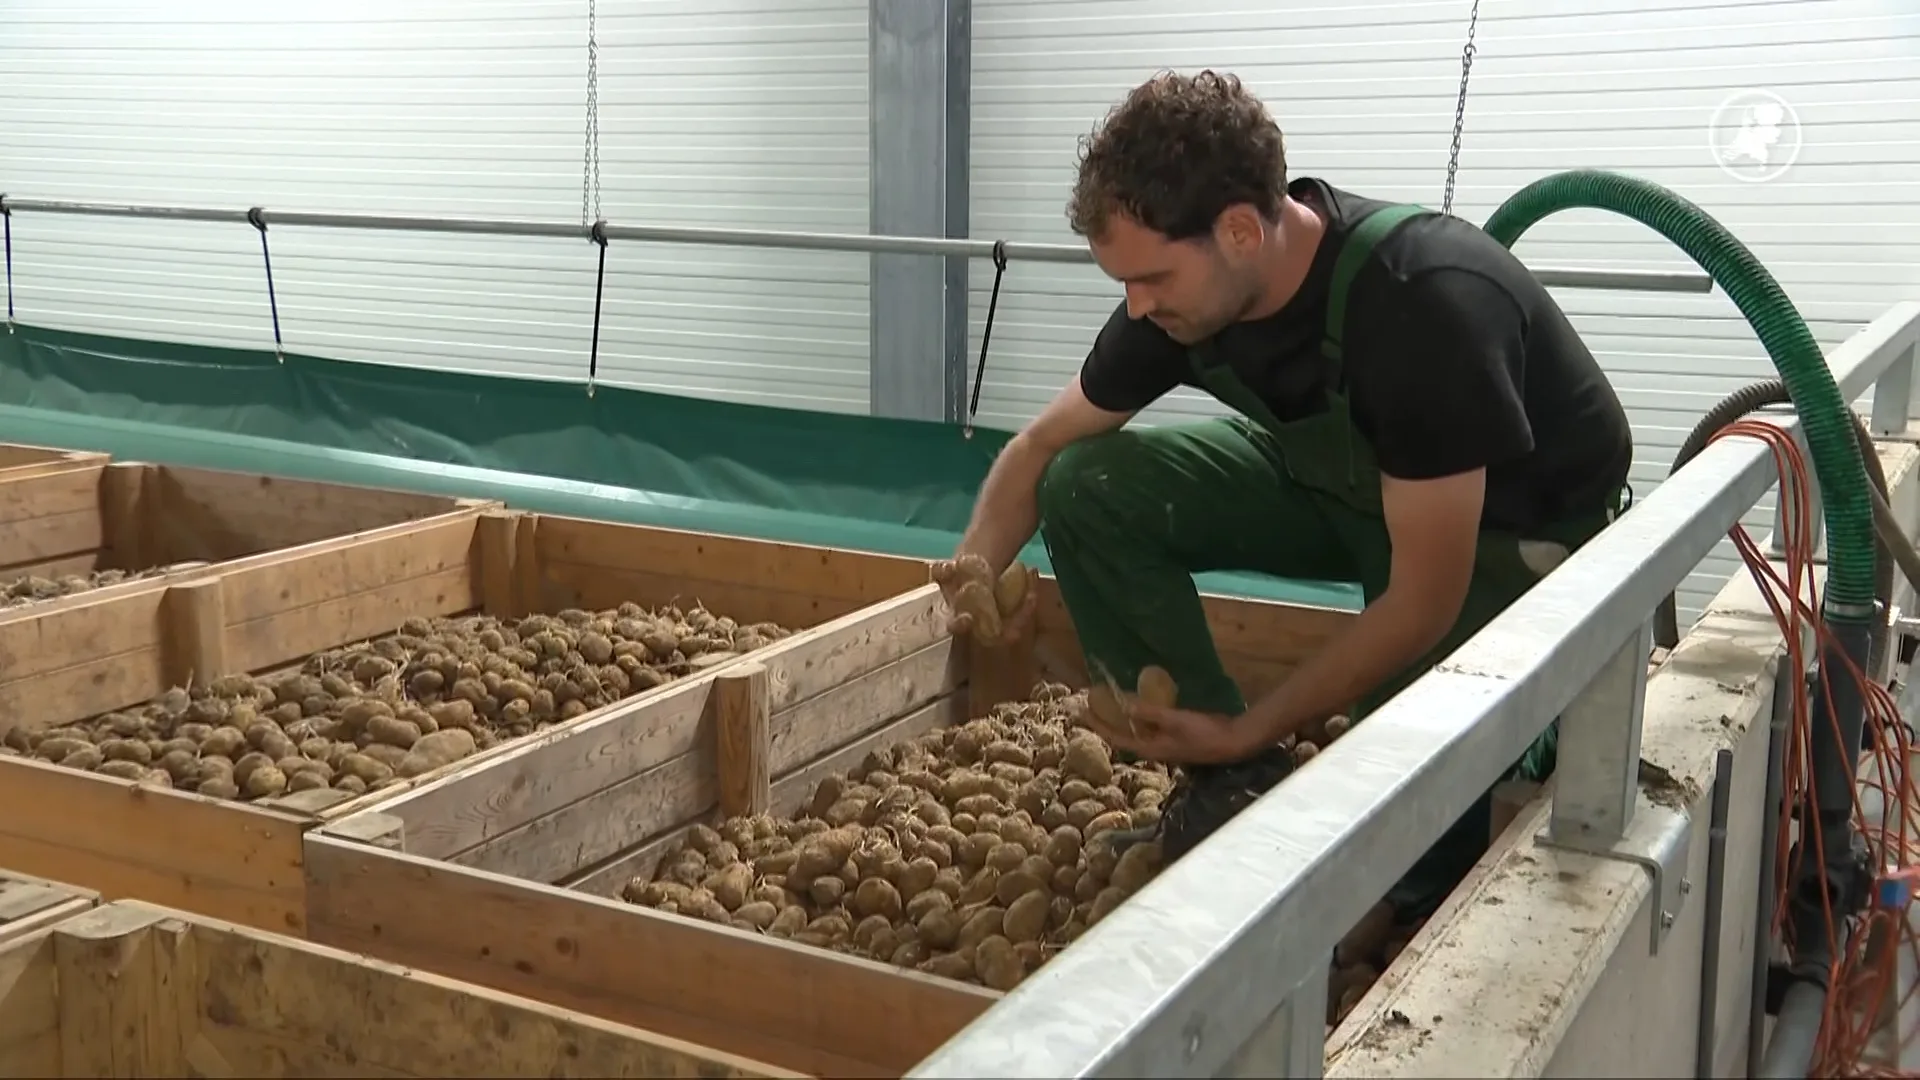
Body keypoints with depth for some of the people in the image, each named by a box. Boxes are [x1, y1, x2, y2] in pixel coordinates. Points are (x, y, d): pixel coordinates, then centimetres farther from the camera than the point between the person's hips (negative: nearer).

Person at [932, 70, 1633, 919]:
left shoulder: (1427, 305, -37)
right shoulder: (1182, 286, -17)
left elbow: (1424, 600, -30)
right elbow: (1045, 446, -2)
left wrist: (1248, 731, -25)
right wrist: (973, 574, -17)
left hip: (1520, 527, -6)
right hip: (1348, 481, 6)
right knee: (1090, 485, -15)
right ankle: (1233, 784, -6)